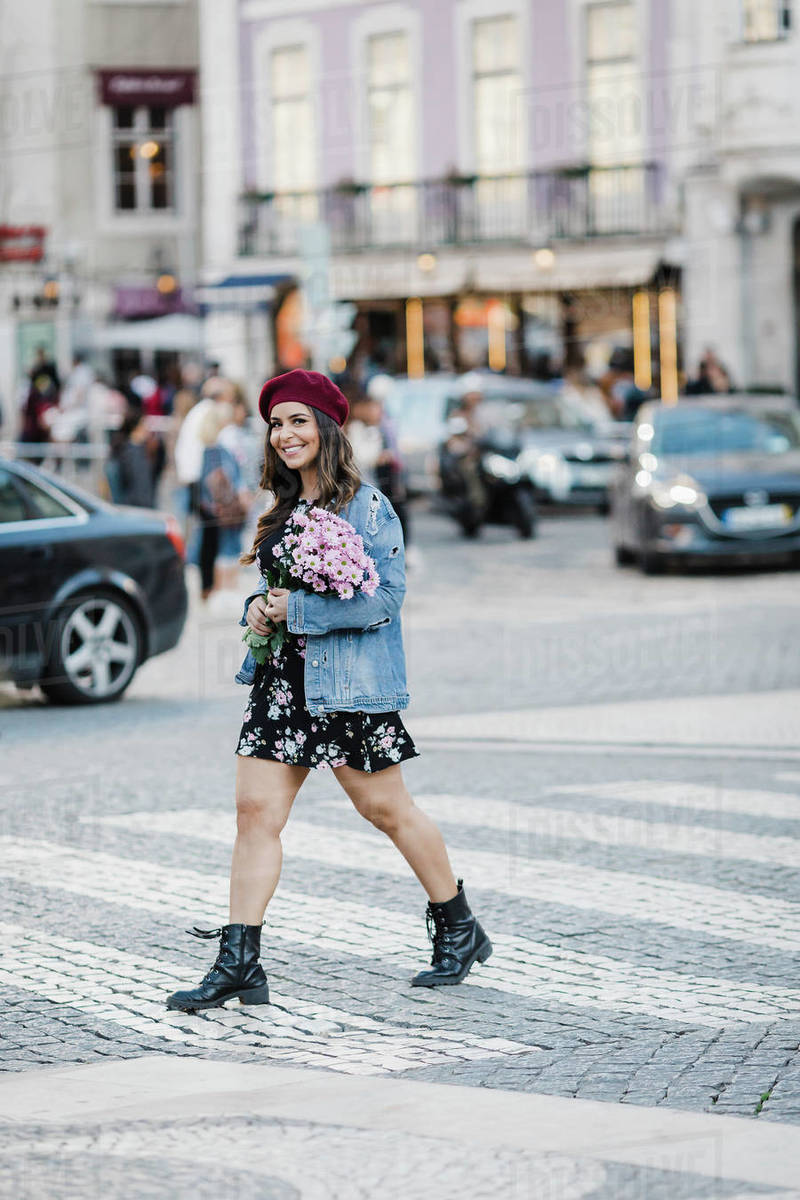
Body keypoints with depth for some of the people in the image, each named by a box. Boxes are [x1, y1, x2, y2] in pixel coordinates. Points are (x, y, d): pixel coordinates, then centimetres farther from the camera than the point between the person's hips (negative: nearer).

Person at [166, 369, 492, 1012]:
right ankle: (238, 964, -3)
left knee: (387, 810, 5)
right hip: (283, 681, 7)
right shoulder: (284, 509, 14)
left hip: (348, 684, -7)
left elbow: (387, 598, -17)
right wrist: (259, 606, 1)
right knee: (255, 812, -3)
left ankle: (459, 928, 25)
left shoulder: (366, 506, -9)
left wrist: (296, 610, -19)